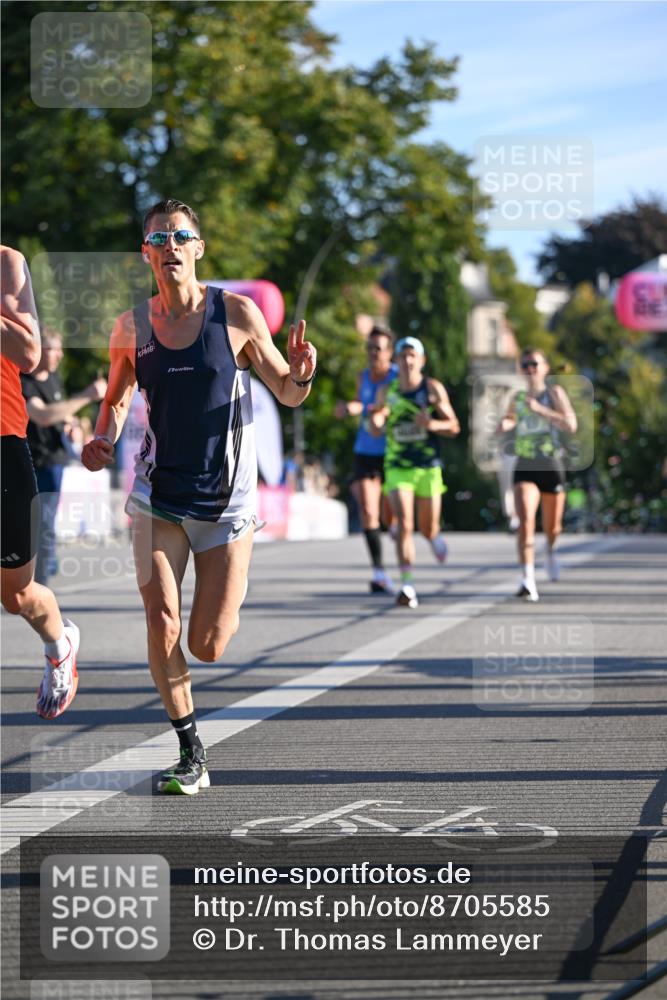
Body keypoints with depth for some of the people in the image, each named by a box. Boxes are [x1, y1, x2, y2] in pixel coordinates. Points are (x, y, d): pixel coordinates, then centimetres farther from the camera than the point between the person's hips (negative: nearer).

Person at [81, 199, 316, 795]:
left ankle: (226, 604, 38)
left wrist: (301, 376, -20)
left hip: (227, 501, -1)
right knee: (162, 627, -12)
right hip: (158, 497, 2)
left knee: (207, 648, 0)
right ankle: (191, 754, 4)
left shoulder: (236, 314, -7)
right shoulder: (132, 327, -1)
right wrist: (103, 440, -5)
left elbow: (286, 393, 3)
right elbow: (117, 399, 16)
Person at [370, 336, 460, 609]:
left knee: (428, 529, 7)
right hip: (397, 468, 0)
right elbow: (376, 429, 11)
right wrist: (375, 419, -13)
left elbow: (454, 427, -3)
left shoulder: (433, 389, -4)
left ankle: (435, 536, 46)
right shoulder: (387, 392, 3)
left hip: (428, 467, 0)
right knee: (404, 524, -16)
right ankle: (408, 586, -16)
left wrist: (431, 424, -23)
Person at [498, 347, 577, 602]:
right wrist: (505, 424, 3)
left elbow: (571, 425, -17)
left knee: (552, 527, 13)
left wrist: (540, 409, -25)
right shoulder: (517, 398, 7)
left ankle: (550, 551, 50)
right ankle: (528, 580, -26)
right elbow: (510, 419, 27)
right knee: (525, 520, -21)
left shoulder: (554, 392, -4)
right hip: (525, 468, 1)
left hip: (552, 467, -1)